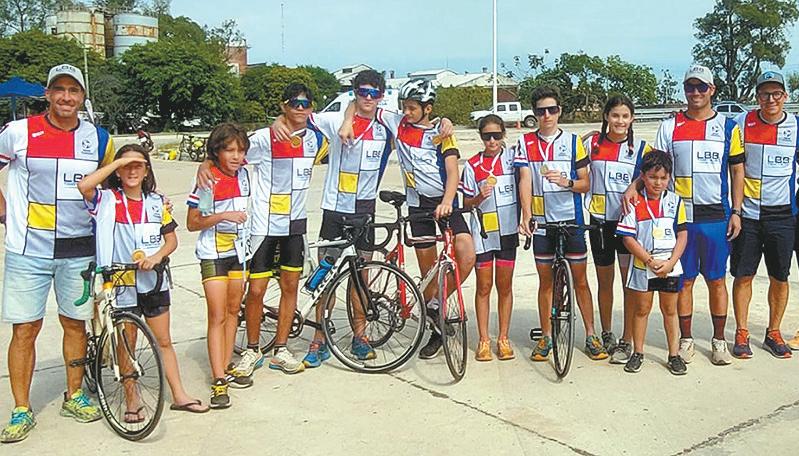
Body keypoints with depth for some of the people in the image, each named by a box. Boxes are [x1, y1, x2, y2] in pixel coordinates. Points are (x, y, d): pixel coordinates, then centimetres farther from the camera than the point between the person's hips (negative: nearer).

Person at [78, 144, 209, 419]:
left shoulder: (156, 202, 3)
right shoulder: (107, 200, -7)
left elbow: (171, 239, 6)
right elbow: (83, 186, -27)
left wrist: (157, 256, -14)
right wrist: (117, 161, -21)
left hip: (153, 281, 3)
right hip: (121, 284, -3)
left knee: (164, 341, 12)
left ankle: (179, 395, 21)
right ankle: (132, 401, 21)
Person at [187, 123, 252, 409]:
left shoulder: (244, 175, 1)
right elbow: (192, 223, -14)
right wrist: (223, 216, -23)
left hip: (238, 250, 6)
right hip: (213, 254, -6)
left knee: (233, 310, 12)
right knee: (217, 316, -8)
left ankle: (226, 368, 24)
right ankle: (218, 382, -7)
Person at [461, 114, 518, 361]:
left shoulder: (513, 159, 1)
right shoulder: (472, 165, 0)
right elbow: (466, 203, 1)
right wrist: (479, 197, -17)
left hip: (508, 231, 1)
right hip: (482, 233, -1)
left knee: (505, 285, 6)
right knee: (484, 286, 4)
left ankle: (503, 338, 16)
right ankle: (484, 340, 12)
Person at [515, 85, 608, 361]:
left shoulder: (573, 141, 2)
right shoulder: (526, 143, 3)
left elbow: (585, 183, 3)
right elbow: (525, 180, -7)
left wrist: (567, 182, -19)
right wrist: (526, 215, -20)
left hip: (571, 219, -1)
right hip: (541, 221, 1)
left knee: (580, 279, 4)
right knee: (545, 281, 9)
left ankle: (590, 335, 15)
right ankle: (546, 336, 19)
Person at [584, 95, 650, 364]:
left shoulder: (641, 148, 1)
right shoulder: (592, 144, 3)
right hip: (600, 221, 1)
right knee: (605, 281, 12)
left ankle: (627, 341, 8)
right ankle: (606, 335, 27)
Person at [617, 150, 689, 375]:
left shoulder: (675, 201, 1)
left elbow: (682, 235, 0)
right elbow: (628, 238, -8)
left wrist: (670, 262, -11)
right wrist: (650, 261, -14)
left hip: (670, 267, 1)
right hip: (642, 266, -1)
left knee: (670, 310, 10)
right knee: (642, 310, 10)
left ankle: (674, 355, 20)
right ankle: (638, 353, 21)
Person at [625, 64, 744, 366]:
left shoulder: (728, 127, 5)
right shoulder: (670, 127, 4)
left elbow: (737, 170, 7)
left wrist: (736, 211, 0)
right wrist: (634, 187, -16)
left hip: (717, 216, 0)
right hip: (679, 216, 0)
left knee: (717, 280, 7)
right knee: (684, 280, 6)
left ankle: (719, 340, 19)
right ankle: (686, 340, 18)